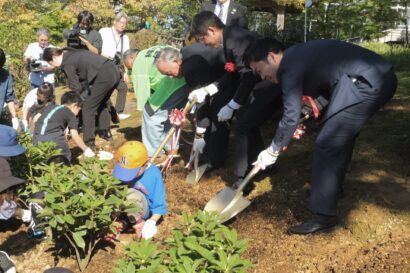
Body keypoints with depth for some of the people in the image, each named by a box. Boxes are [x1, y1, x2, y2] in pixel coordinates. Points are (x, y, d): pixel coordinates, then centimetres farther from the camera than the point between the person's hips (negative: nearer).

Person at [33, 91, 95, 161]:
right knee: (66, 156, 13)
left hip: (37, 139, 5)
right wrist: (86, 150, 14)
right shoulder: (70, 114, 14)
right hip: (53, 137, -5)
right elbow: (75, 135, 6)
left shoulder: (49, 107, 29)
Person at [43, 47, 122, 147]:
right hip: (115, 72, 9)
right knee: (101, 104, 27)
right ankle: (107, 133, 35)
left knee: (88, 108, 3)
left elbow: (76, 87, -3)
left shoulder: (67, 63, -5)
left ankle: (89, 142, 6)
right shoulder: (72, 53, 21)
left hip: (104, 77, -9)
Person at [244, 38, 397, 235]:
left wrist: (273, 151, 0)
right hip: (378, 77, 11)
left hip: (368, 83, -11)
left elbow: (291, 116, -11)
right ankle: (333, 187, 43)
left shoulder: (289, 66, -13)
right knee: (340, 137, 24)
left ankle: (324, 215, -3)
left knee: (326, 145, -9)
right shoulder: (297, 56, 16)